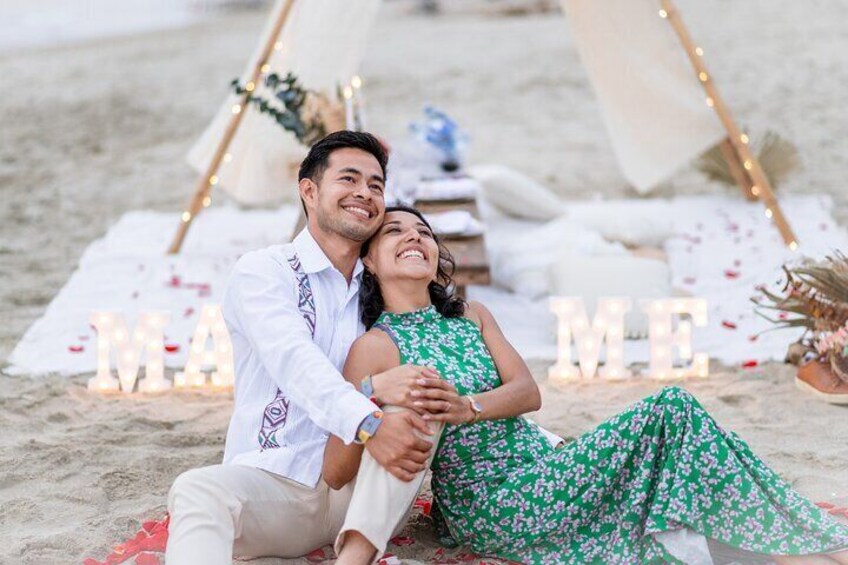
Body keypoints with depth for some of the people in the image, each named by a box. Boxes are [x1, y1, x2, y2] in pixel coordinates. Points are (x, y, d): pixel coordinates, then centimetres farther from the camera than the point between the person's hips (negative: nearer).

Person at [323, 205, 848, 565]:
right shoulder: (377, 345, -5)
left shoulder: (472, 316, 16)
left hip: (543, 474, 7)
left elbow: (528, 391, 2)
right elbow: (336, 473, -12)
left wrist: (468, 406, -18)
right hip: (492, 503, -7)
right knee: (673, 411, -18)